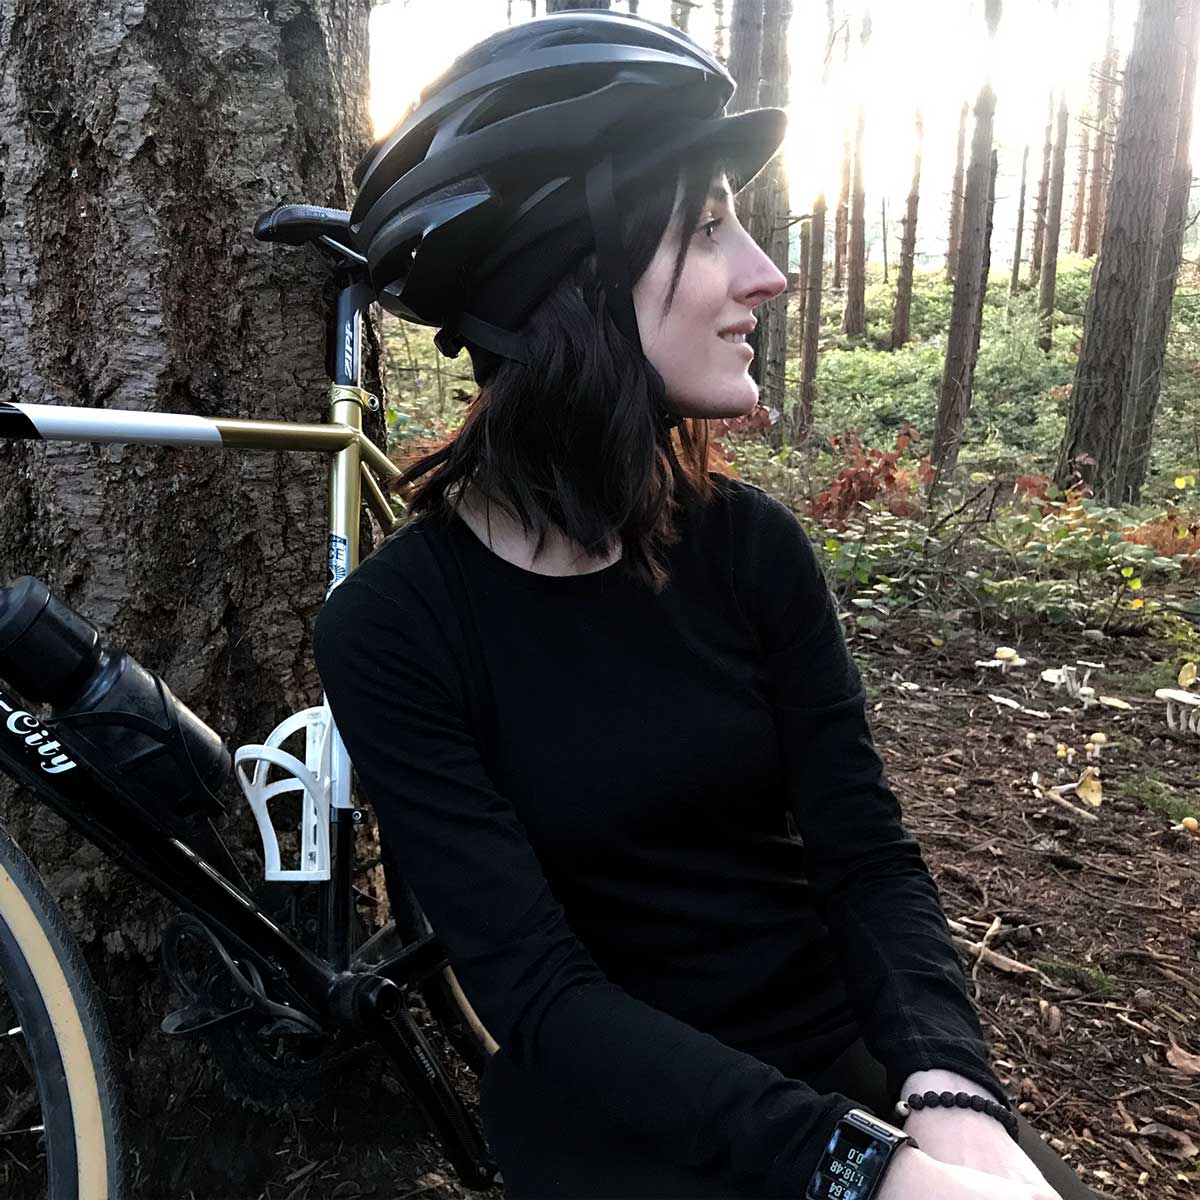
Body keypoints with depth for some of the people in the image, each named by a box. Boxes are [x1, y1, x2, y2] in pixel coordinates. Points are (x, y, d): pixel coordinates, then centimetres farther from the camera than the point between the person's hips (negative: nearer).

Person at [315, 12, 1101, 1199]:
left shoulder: (752, 544, -6)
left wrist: (949, 1096, -24)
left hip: (838, 1052, 3)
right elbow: (538, 988, -19)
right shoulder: (392, 628, -16)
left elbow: (868, 857, -7)